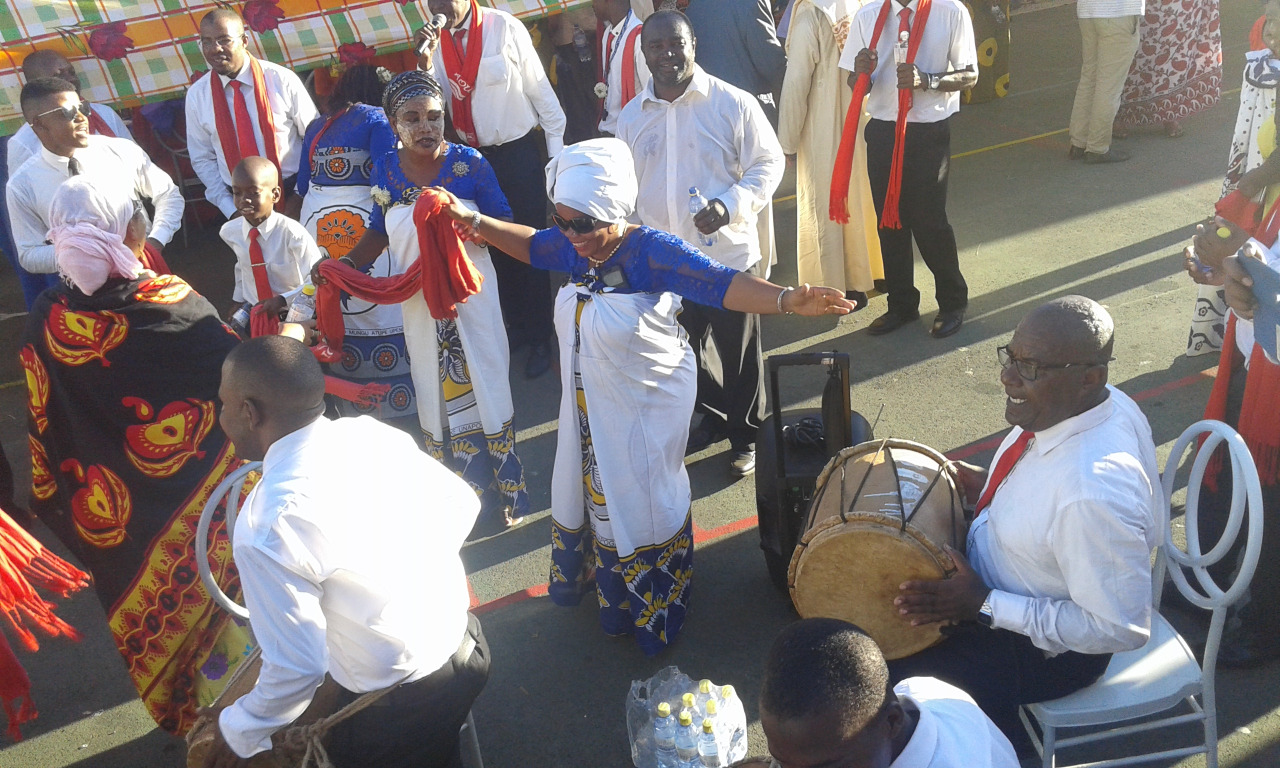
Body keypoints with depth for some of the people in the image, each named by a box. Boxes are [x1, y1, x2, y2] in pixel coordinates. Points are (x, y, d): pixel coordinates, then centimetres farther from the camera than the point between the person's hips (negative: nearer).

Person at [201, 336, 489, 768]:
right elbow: (460, 505, 5)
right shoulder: (372, 433, -8)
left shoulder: (266, 529, -27)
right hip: (463, 636, 6)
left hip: (403, 706, -5)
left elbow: (297, 668, -23)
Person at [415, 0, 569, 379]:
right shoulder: (435, 41, 0)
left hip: (519, 151, -4)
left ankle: (540, 338, 17)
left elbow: (540, 89, -7)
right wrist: (425, 62, -19)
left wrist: (556, 149, -6)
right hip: (473, 157, 4)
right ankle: (515, 326, 33)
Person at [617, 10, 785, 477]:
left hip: (729, 254, -4)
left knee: (738, 351, 8)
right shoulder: (632, 116, 5)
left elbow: (768, 163, -5)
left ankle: (747, 434, 29)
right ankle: (712, 419, 41)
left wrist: (730, 206, -20)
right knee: (688, 347, 18)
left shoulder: (734, 104, -9)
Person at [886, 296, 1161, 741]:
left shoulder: (1094, 495, -39)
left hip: (1045, 646, -9)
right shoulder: (1071, 403, -12)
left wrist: (985, 606, -27)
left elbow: (1120, 630, -29)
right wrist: (989, 487, -5)